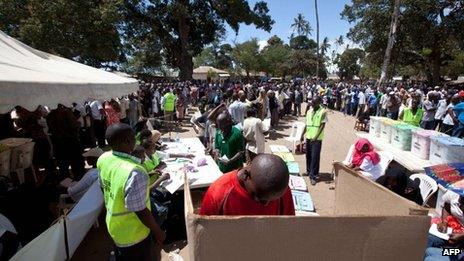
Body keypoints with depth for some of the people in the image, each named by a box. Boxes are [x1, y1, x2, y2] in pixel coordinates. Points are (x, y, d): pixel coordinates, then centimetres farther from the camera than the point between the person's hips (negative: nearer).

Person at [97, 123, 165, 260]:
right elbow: (140, 211, -30)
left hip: (114, 226, 7)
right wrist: (158, 231, -14)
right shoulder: (134, 173, -39)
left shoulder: (103, 159, -13)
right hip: (133, 235, -7)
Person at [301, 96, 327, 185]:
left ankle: (313, 176, 2)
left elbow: (323, 125, -12)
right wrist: (303, 135, 12)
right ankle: (309, 170, 32)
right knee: (308, 155, 14)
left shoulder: (322, 112, -9)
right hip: (308, 136, 6)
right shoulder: (309, 111, 8)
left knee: (315, 157, -4)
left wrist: (316, 137, -19)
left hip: (317, 138, -5)